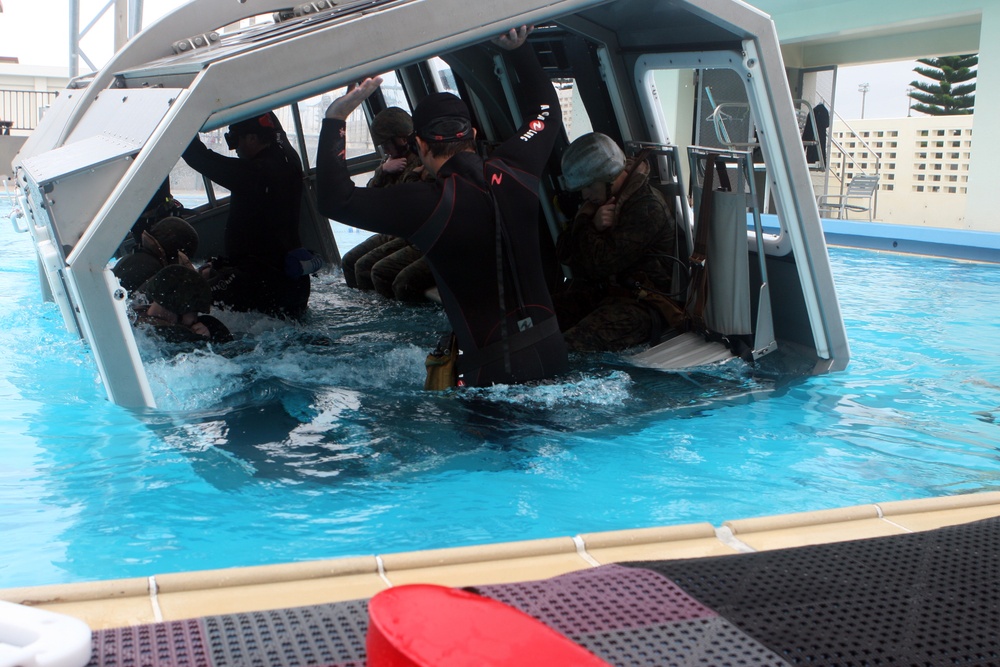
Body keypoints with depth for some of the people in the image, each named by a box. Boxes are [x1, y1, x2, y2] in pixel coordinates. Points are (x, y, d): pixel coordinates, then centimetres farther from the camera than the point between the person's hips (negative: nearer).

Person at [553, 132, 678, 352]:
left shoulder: (647, 206, -17)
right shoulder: (599, 198, 12)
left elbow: (601, 264, -22)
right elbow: (563, 253, 8)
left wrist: (584, 222, -7)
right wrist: (592, 224, -11)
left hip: (641, 303, -9)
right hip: (599, 291, 9)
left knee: (569, 347, -34)